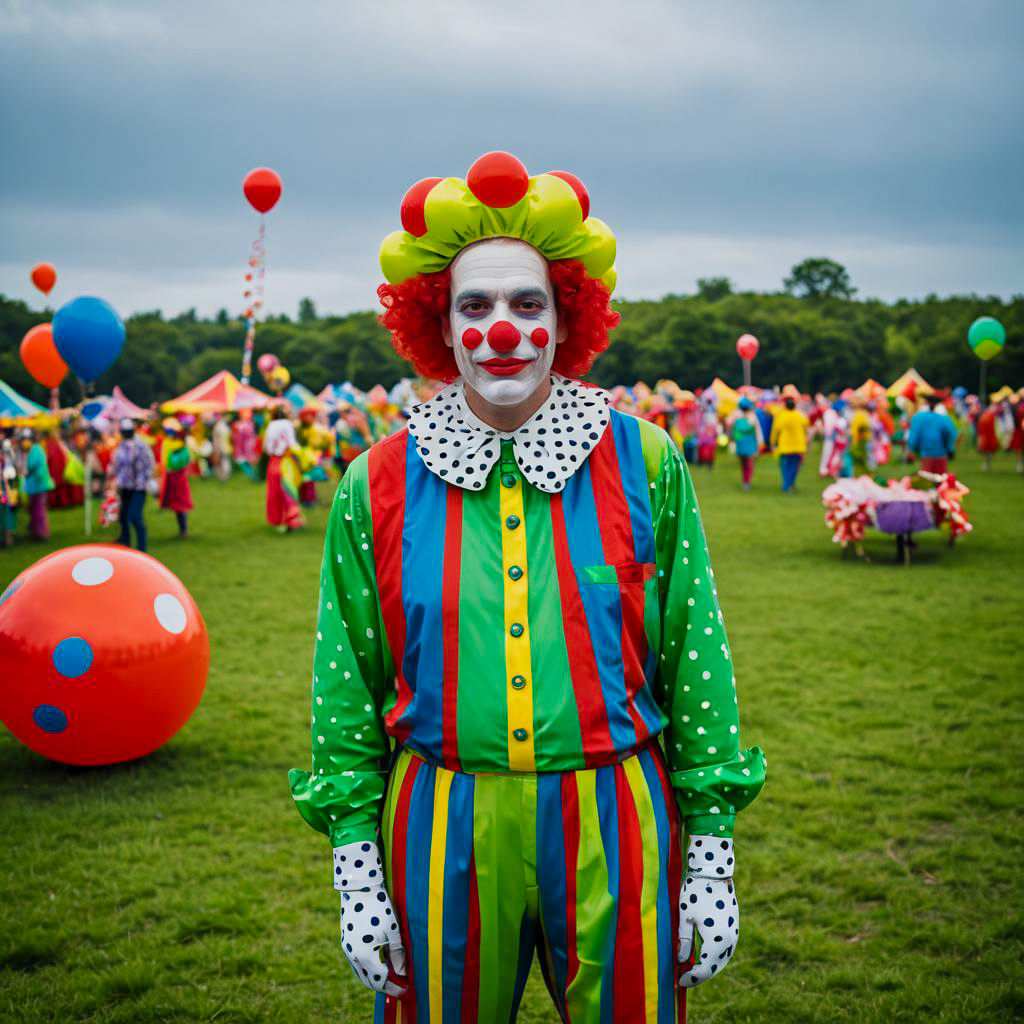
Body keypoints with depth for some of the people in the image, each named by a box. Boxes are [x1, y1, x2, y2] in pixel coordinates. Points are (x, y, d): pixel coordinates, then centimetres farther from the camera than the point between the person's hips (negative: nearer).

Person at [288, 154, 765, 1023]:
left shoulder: (645, 462, -2)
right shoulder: (378, 485, -1)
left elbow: (698, 661, 1)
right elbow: (346, 688, 5)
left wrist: (713, 858, 0)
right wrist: (355, 871, 2)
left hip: (614, 822, 0)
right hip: (441, 835, 1)